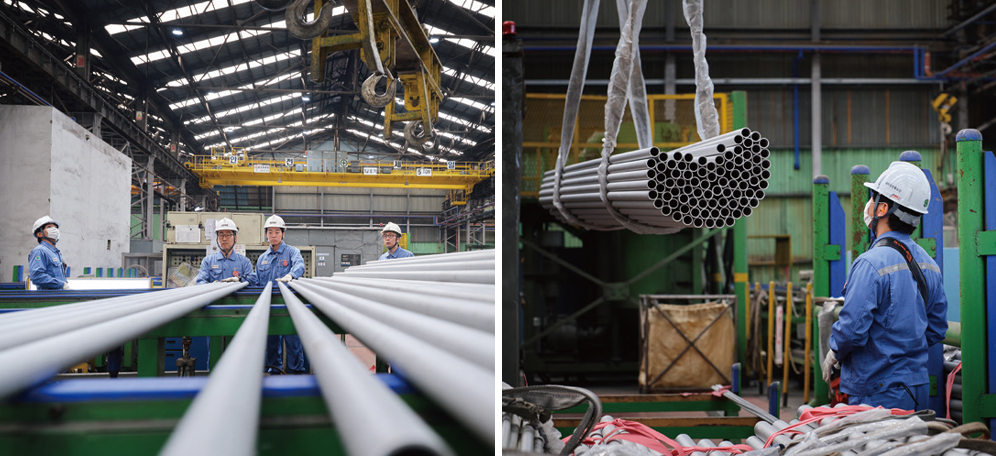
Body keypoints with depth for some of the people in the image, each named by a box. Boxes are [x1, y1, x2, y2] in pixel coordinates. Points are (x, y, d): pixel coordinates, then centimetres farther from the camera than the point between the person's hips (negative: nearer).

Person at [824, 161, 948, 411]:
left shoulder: (871, 264, -19)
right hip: (918, 388, 8)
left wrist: (833, 355, -3)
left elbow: (852, 328, -22)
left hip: (877, 394, -8)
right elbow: (937, 329, 15)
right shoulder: (928, 263, 8)